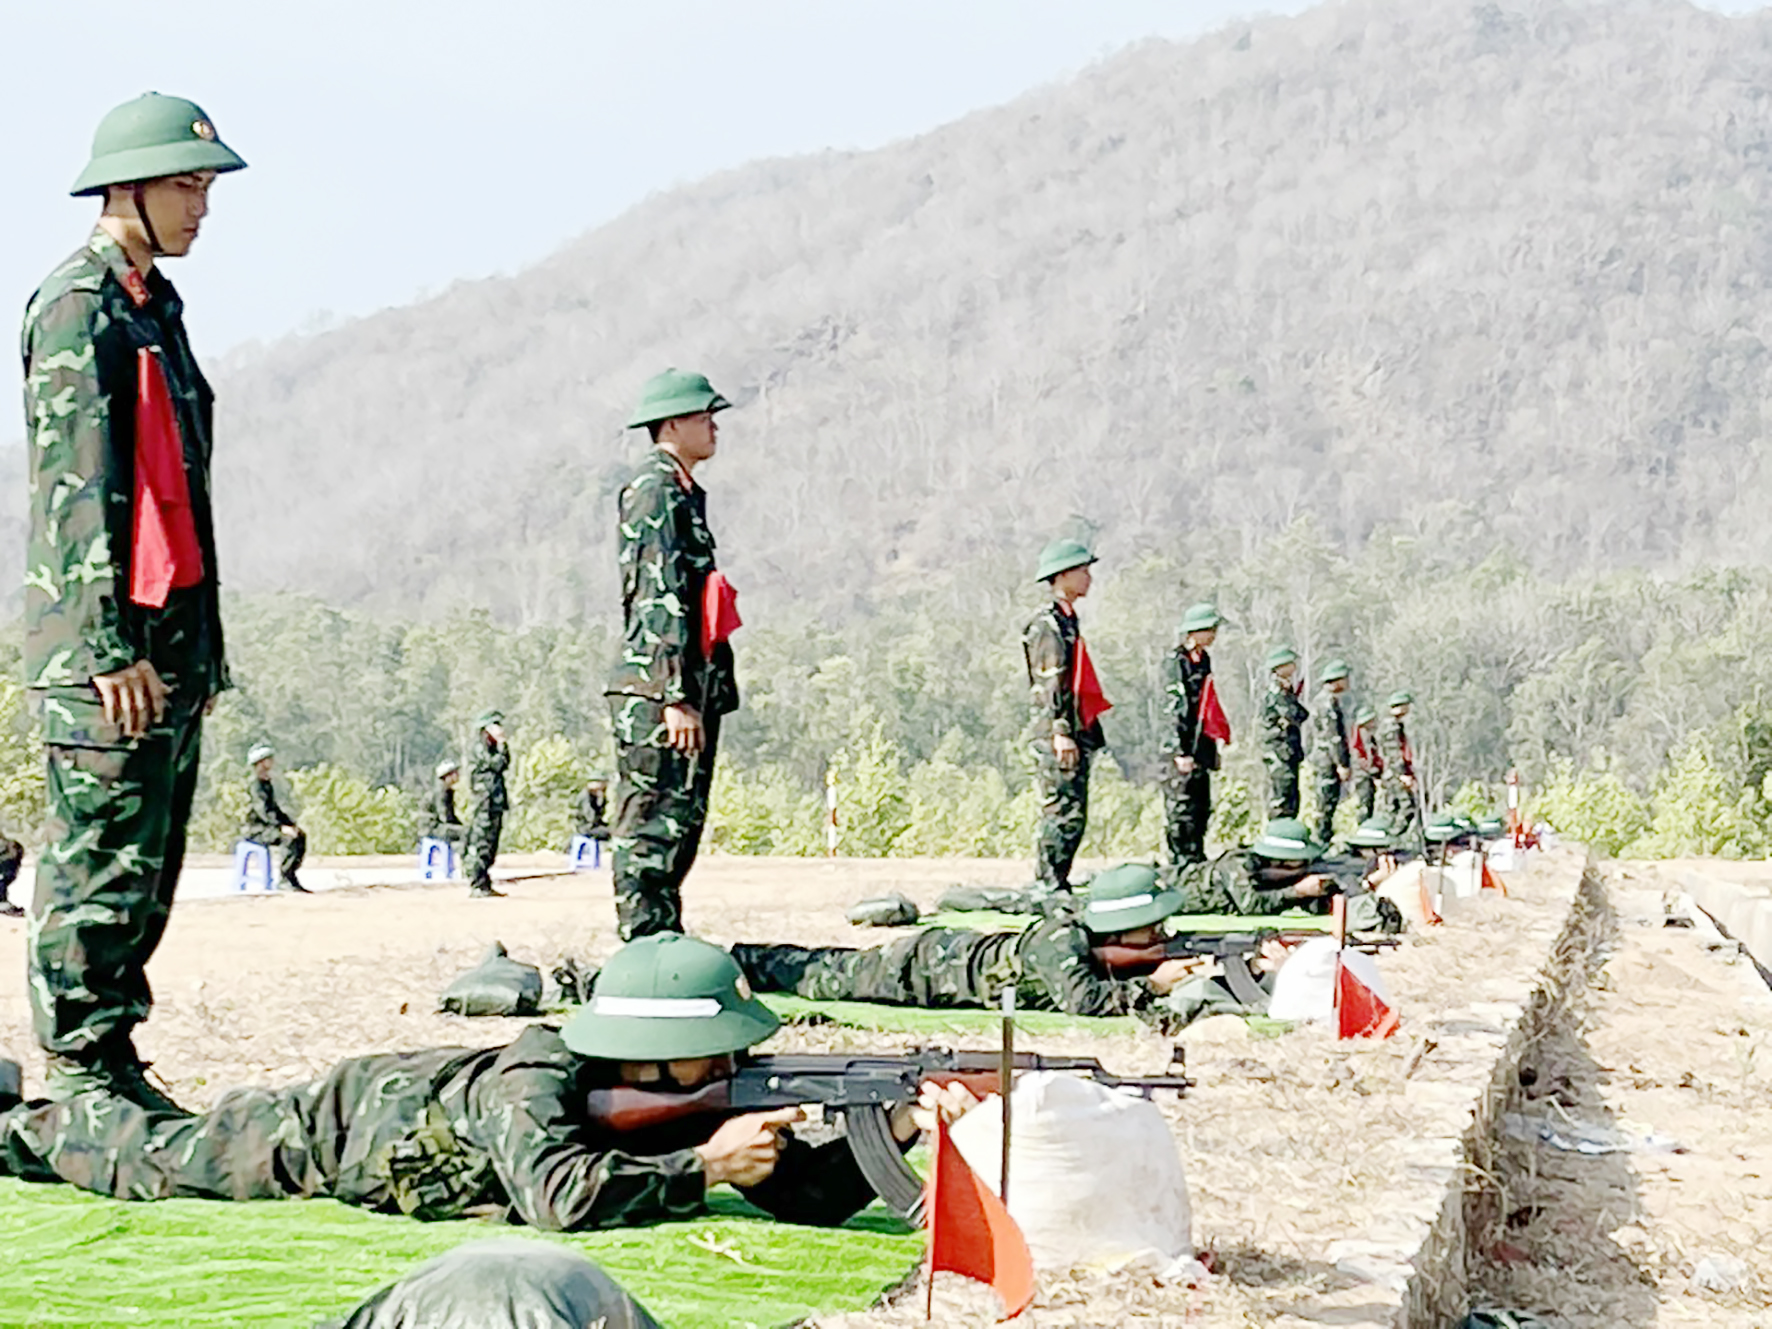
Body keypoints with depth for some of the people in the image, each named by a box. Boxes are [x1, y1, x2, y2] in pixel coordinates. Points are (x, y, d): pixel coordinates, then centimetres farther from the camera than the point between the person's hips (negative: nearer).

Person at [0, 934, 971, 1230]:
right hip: (341, 1121, -6)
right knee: (146, 1159, 18)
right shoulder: (531, 1087, -43)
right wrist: (706, 1167, -53)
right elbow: (562, 1197, -58)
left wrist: (898, 1125, -43)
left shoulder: (697, 1096, -24)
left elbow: (806, 1194, -26)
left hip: (421, 1095, 6)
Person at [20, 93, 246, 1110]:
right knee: (102, 863, -5)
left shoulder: (157, 305, 19)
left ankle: (114, 1066, 19)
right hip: (109, 639, -9)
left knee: (149, 866, 11)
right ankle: (83, 1080, 2)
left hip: (173, 628, 9)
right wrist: (112, 645, -22)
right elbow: (80, 489, -17)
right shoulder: (78, 309, -9)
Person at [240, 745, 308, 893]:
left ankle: (289, 876, -3)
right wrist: (281, 827, -34)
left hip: (268, 826, 9)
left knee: (301, 835, -5)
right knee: (288, 838, -29)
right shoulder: (255, 785, -14)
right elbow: (262, 810, -25)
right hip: (256, 829, -9)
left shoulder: (267, 783, 17)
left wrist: (291, 823, 8)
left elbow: (274, 808, 22)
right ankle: (284, 880, -24)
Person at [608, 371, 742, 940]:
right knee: (655, 824, -8)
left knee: (681, 820, 12)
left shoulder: (681, 492, 21)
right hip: (656, 690, -10)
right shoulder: (655, 491, -10)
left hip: (688, 686, 10)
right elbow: (661, 601, -18)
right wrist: (677, 696, -23)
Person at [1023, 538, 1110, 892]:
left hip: (1075, 734, 10)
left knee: (1072, 814, 10)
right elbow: (1051, 684, -18)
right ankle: (1049, 885, -9)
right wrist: (1060, 732, -23)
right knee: (1064, 813, -11)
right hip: (1055, 737, -10)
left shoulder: (1068, 621, 21)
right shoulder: (1047, 624, -10)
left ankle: (1056, 885, 14)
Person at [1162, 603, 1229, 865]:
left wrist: (1213, 745, 22)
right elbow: (1177, 709, -15)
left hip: (1202, 745, 9)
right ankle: (1180, 863, -8)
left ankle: (1197, 859, 17)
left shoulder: (1203, 659, 17)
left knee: (1201, 808, 11)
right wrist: (1181, 751, -20)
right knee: (1181, 810, -8)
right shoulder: (1179, 661, -10)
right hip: (1185, 747, -9)